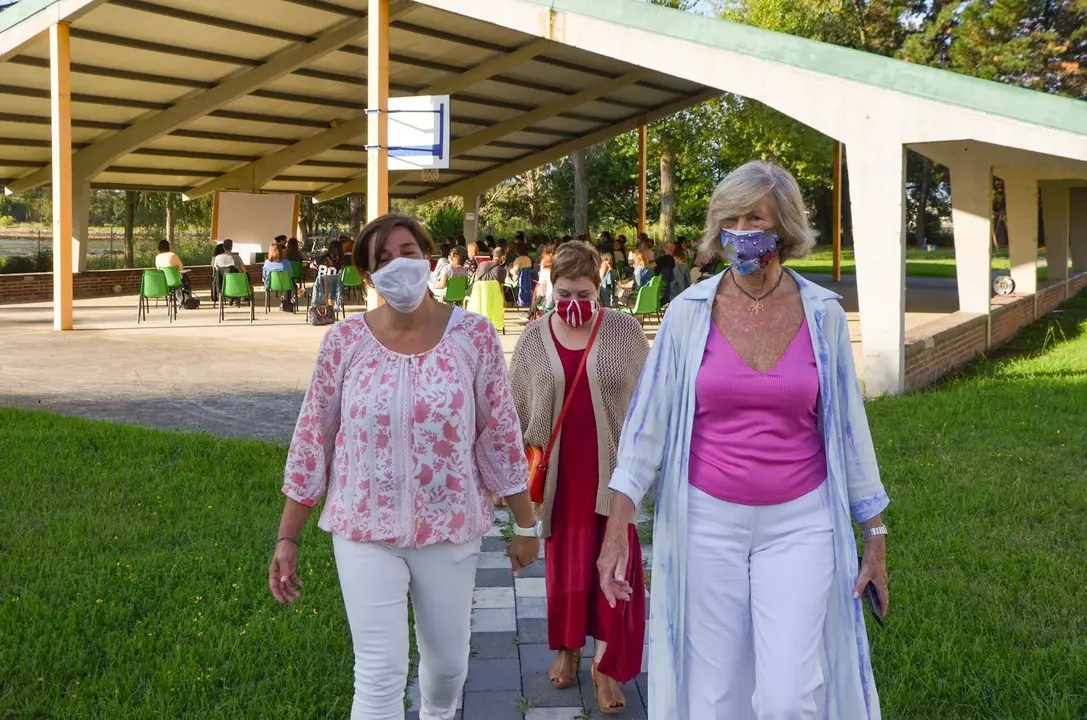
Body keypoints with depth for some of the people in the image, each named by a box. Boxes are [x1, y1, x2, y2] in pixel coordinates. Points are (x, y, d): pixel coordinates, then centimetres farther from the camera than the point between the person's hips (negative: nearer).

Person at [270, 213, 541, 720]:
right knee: (379, 677, -1)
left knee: (448, 662, 17)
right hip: (366, 532, -1)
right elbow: (312, 440, 0)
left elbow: (500, 435, -1)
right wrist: (287, 537, 1)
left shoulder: (474, 335, -7)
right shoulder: (344, 341, -6)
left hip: (450, 529, 1)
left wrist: (525, 524, 2)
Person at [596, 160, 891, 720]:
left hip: (799, 525, 0)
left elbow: (847, 424, 5)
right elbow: (649, 420, -2)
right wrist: (615, 529, -7)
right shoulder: (690, 311, -4)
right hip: (707, 522, 0)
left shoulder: (822, 313, -2)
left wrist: (875, 535, 7)